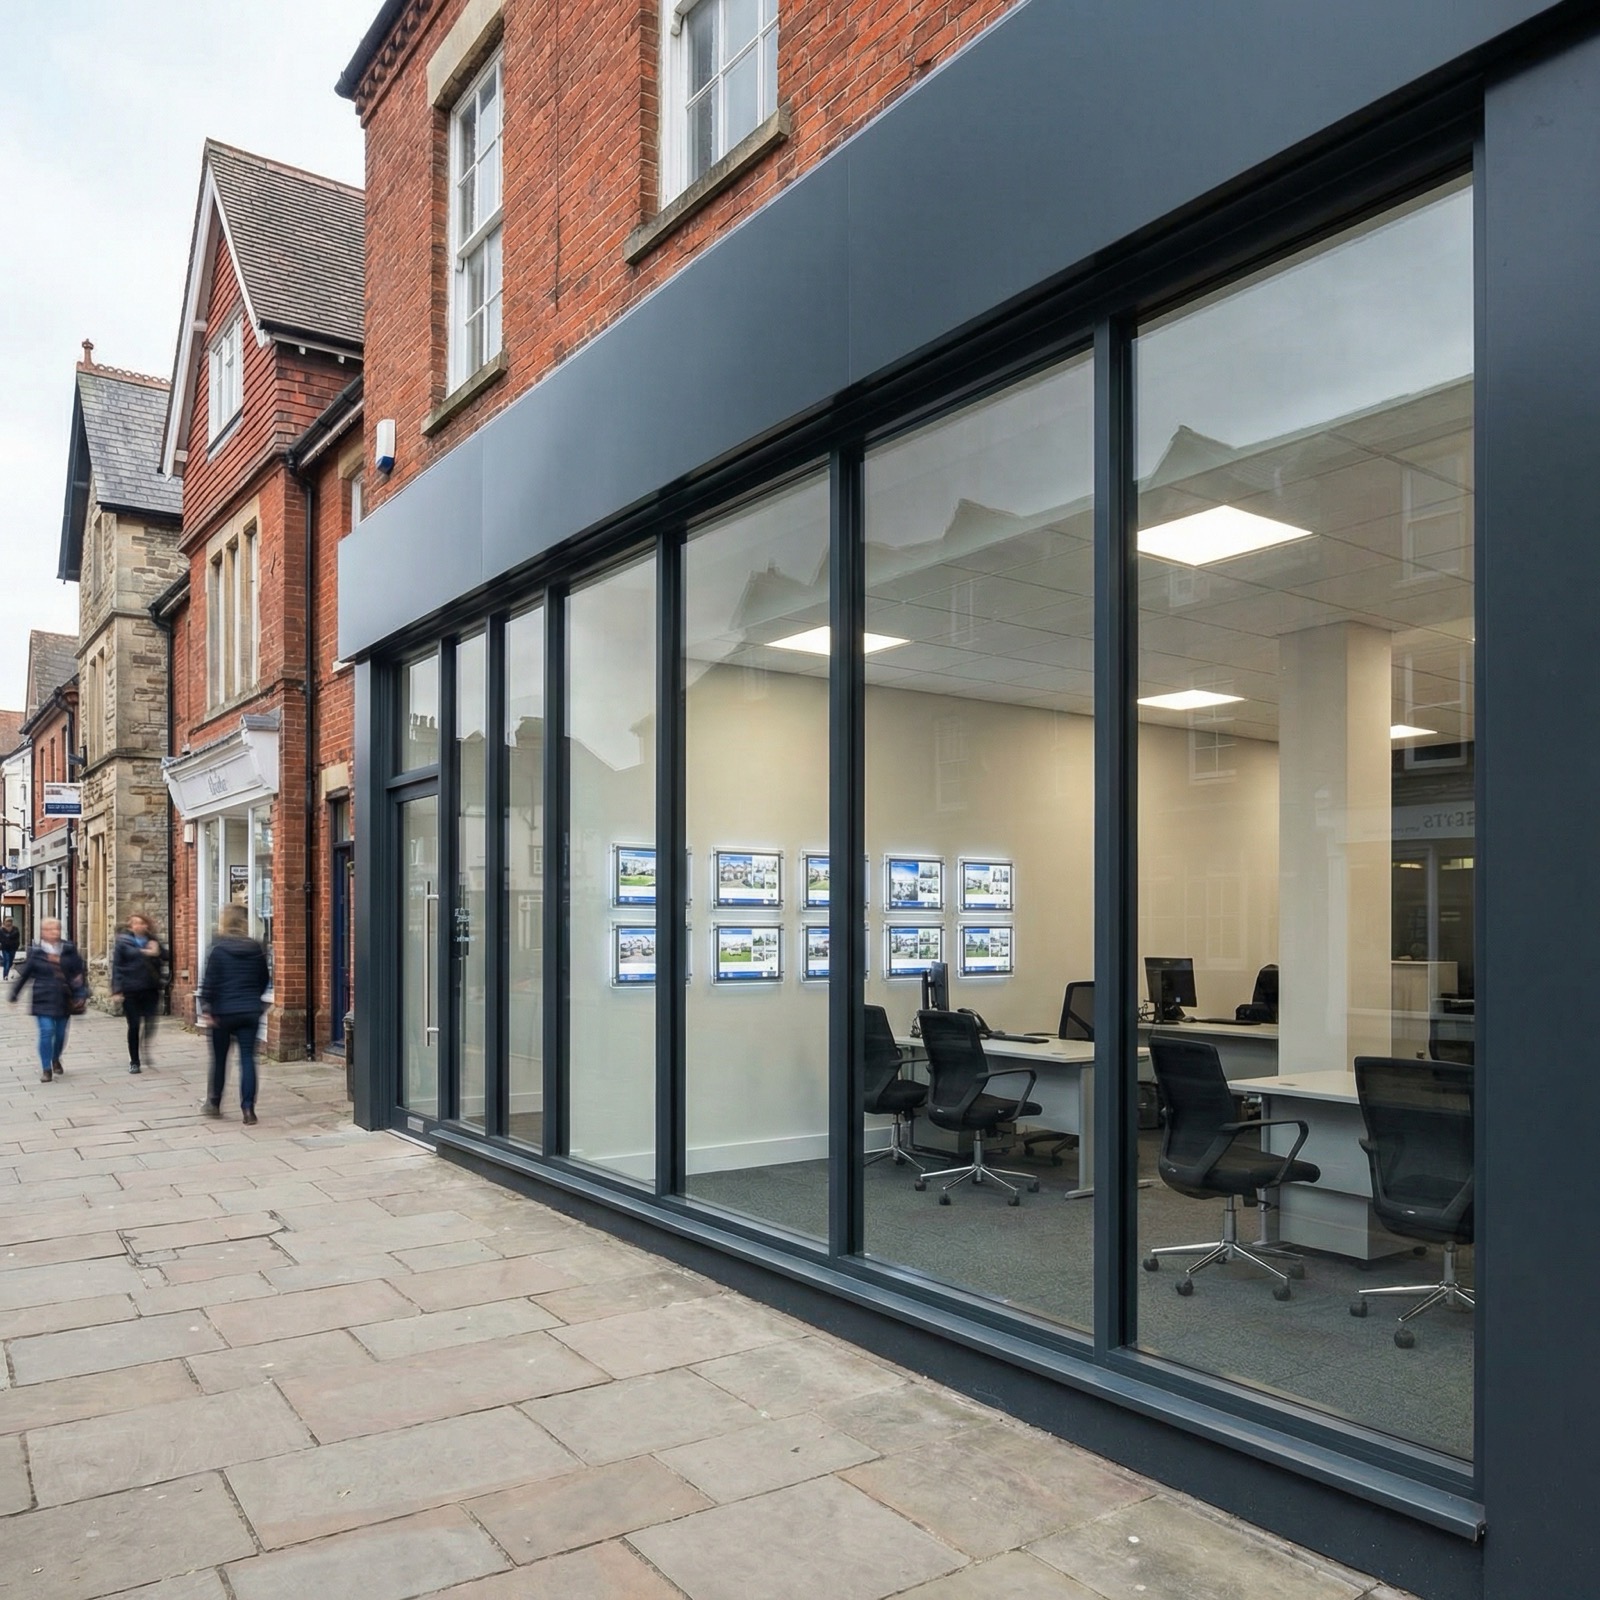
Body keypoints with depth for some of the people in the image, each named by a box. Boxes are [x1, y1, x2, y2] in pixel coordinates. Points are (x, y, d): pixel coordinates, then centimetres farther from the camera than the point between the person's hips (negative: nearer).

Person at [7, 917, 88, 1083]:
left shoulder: (69, 950, 2)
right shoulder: (35, 952, -3)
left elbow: (79, 973, 4)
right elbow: (23, 974, 3)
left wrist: (82, 994, -2)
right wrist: (14, 995, 5)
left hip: (64, 999, 2)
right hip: (44, 999, -2)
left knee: (61, 1033, 11)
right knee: (47, 1032, -9)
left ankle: (56, 1059, 38)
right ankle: (46, 1069, 2)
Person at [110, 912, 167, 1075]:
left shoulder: (152, 941, 8)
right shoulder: (123, 942, 0)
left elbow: (165, 957, 3)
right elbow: (116, 966, -3)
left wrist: (157, 951, -18)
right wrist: (117, 989, -9)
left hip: (150, 989, 2)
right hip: (130, 990, -2)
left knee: (150, 1022, -5)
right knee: (134, 1025, 1)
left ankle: (146, 1047, 26)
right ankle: (134, 1062, 15)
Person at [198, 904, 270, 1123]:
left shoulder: (217, 949, -8)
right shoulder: (256, 949, 4)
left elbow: (209, 982, -11)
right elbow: (264, 979, 12)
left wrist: (206, 1009, -6)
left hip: (224, 1012, -2)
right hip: (251, 1012, 2)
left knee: (219, 1058, 13)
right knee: (247, 1057, 2)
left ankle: (214, 1103, 27)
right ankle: (248, 1107, -4)